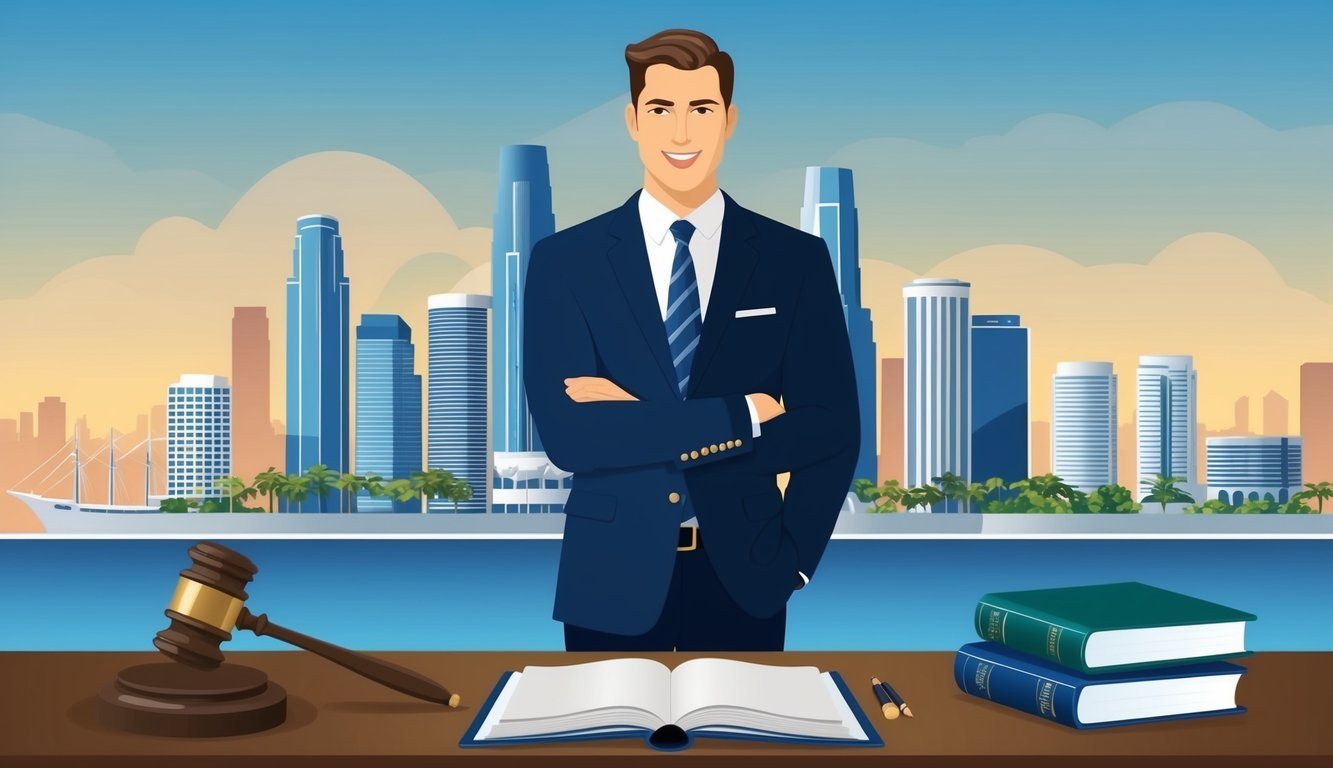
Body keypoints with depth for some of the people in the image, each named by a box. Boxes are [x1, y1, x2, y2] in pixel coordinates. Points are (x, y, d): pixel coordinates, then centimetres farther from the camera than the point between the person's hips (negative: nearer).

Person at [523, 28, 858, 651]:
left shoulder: (796, 259, 0)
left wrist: (637, 427, -14)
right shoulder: (563, 261, -3)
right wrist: (740, 416, -17)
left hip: (741, 580, 1)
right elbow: (567, 434, -13)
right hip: (613, 584, 0)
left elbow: (830, 431, -6)